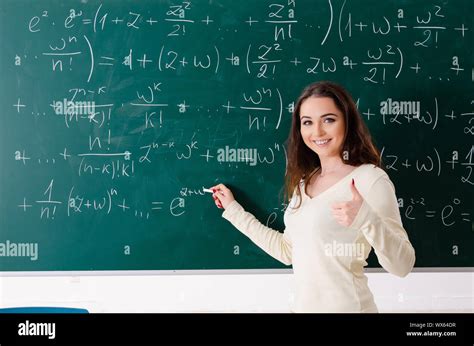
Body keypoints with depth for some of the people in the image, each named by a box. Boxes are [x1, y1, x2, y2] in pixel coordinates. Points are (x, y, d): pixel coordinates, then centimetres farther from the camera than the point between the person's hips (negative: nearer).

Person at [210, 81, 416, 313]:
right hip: (303, 305, 7)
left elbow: (402, 265, -17)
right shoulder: (304, 182, 6)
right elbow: (287, 251, 12)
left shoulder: (370, 178, -15)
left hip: (345, 307, -6)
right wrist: (233, 209, 16)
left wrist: (367, 219, -34)